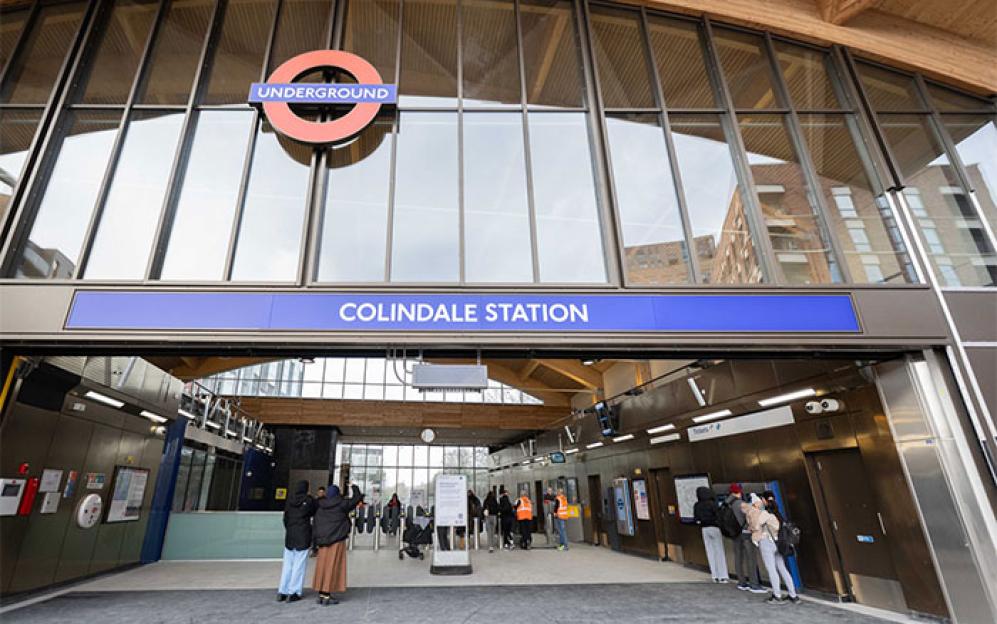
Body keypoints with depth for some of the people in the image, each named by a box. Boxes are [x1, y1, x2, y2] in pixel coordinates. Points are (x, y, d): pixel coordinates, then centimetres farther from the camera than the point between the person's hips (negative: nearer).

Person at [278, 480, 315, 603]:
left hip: (289, 535, 5)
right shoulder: (309, 500, -11)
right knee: (299, 565, 3)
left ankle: (282, 592, 17)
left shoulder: (289, 500, 2)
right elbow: (315, 513, 2)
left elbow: (285, 518, 8)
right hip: (303, 535, -4)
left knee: (287, 564, 14)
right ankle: (293, 593, 6)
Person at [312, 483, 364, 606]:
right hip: (337, 539, -5)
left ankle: (321, 594, 18)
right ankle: (327, 596, 1)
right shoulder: (341, 504, -10)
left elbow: (316, 524, 6)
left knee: (323, 565, 12)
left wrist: (316, 540, 13)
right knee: (333, 566, 0)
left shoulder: (320, 506, 3)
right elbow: (357, 497, -2)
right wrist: (354, 487, 15)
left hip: (323, 539, 5)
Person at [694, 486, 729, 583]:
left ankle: (715, 576, 12)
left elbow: (696, 519, 5)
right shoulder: (712, 503, -12)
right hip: (715, 528, -4)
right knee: (720, 552, 4)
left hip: (704, 529, 4)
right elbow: (718, 515, -16)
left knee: (710, 552, 9)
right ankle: (723, 576, 5)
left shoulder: (696, 506, 2)